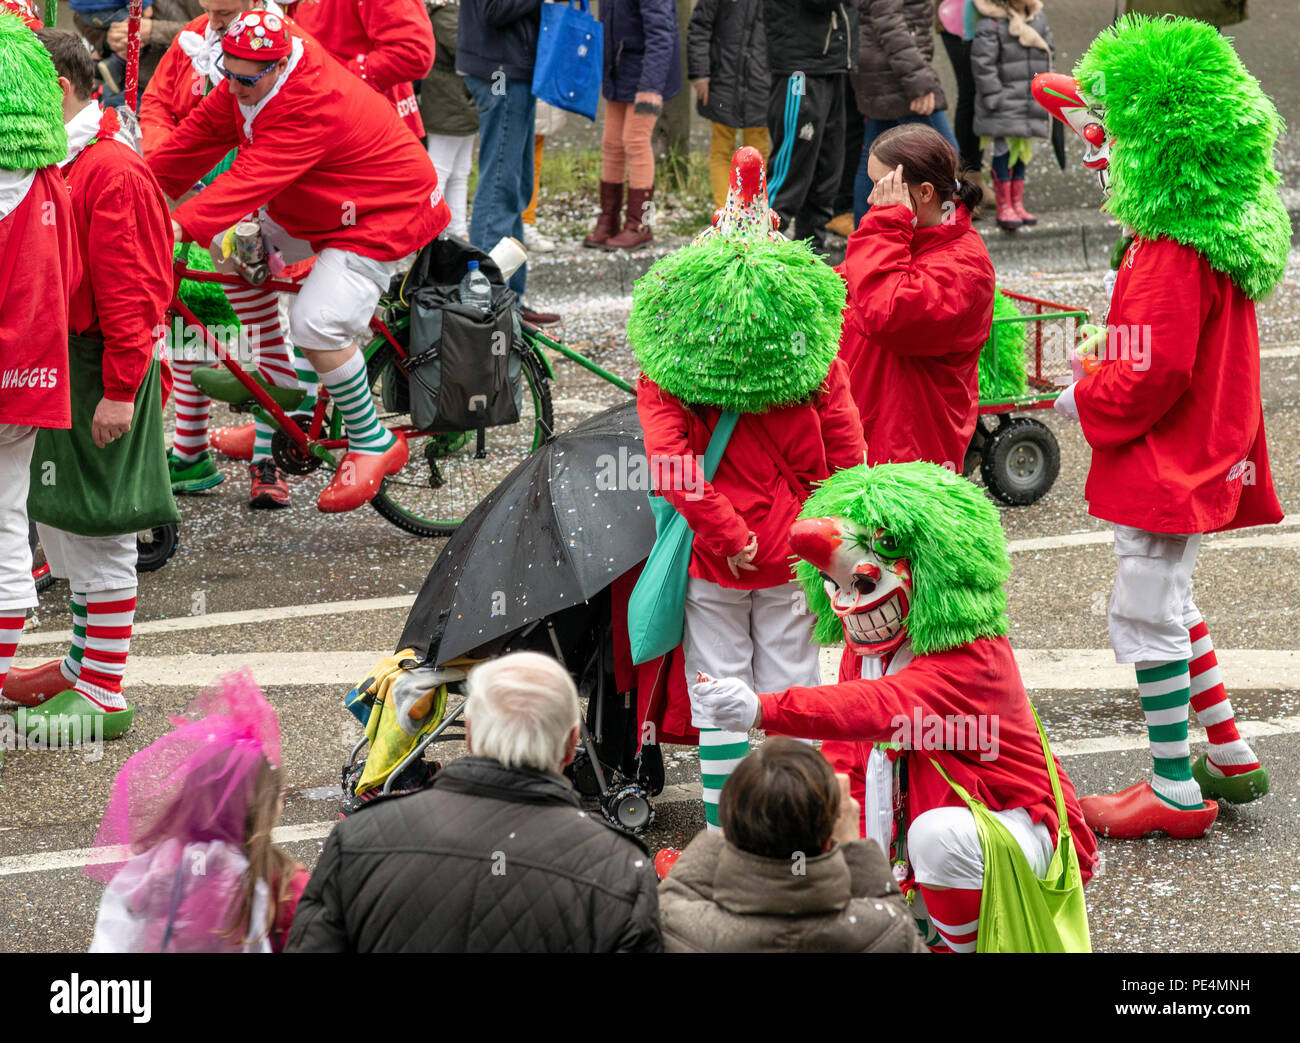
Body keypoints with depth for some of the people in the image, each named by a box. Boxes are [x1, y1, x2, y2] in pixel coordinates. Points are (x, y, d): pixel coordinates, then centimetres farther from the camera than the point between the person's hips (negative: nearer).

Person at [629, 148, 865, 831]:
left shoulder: (666, 376, -11)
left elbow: (671, 462, -21)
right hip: (792, 550, 2)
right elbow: (846, 450, -3)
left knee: (720, 684, 9)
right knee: (790, 683, 13)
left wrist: (726, 536, -15)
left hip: (716, 561, -2)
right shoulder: (815, 356, -5)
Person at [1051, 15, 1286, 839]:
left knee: (1146, 615, -1)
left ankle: (1177, 792, 5)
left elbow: (1151, 378, -26)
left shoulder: (1172, 259, -25)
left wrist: (1084, 400, -10)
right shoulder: (1226, 236, 6)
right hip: (1205, 458, 10)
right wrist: (1113, 350, 13)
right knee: (1170, 601, 23)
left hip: (1167, 465, -10)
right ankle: (1230, 754, 30)